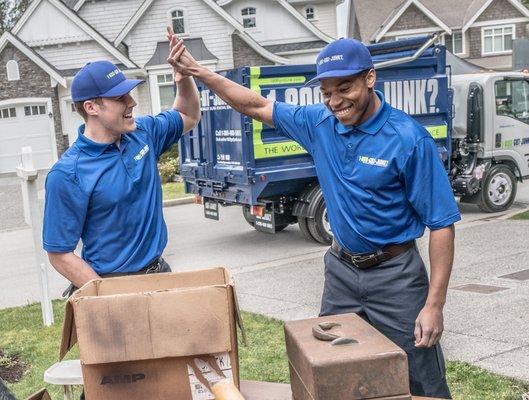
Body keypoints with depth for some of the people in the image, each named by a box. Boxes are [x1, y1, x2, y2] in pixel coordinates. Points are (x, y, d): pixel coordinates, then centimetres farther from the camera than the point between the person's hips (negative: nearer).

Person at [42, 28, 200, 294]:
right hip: (112, 283, -6)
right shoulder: (68, 174, -20)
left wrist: (183, 75, -3)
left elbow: (189, 117, 17)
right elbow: (59, 254, -16)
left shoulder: (142, 133, -3)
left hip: (158, 271, 6)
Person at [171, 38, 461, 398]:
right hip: (341, 268, 5)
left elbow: (441, 224, -15)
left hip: (395, 274, -5)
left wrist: (434, 306, -17)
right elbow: (259, 107, 11)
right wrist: (199, 72, 5)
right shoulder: (320, 123, -2)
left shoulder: (409, 139, -18)